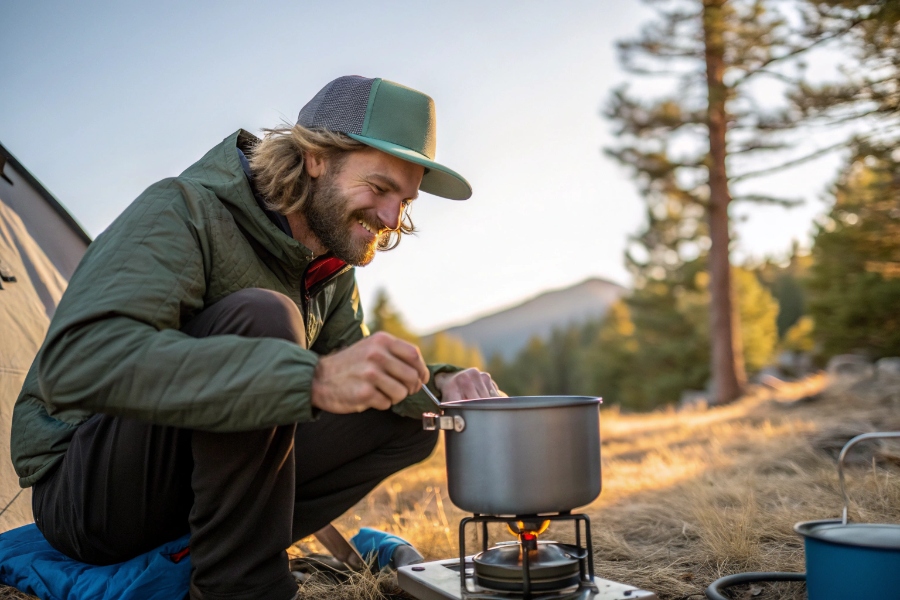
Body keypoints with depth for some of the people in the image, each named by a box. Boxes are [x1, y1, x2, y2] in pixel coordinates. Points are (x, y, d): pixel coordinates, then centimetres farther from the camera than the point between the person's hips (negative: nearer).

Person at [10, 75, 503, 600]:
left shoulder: (332, 270, 5)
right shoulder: (182, 212, -20)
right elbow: (75, 363, -37)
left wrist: (437, 384, -13)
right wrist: (311, 377, -46)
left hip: (205, 480, 8)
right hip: (84, 489, -7)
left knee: (411, 420, -4)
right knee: (260, 317, -31)